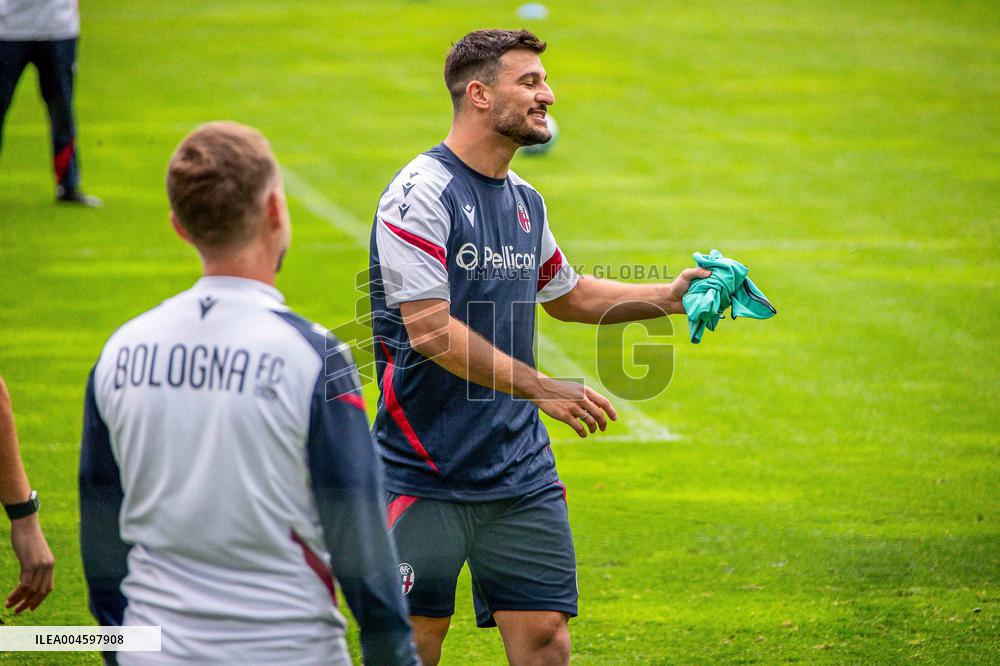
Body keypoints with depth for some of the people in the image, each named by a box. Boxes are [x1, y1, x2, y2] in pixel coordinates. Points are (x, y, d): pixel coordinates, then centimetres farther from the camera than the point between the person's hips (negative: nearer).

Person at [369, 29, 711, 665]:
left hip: (520, 466, 6)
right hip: (425, 471, -6)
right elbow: (430, 331, -21)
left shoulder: (525, 200, 12)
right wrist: (544, 389, -23)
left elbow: (565, 294, 30)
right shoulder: (421, 193, -13)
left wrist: (666, 297, 18)